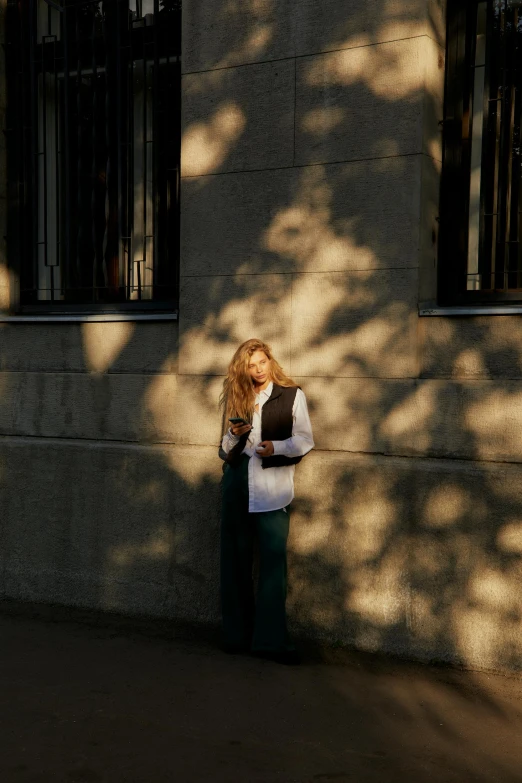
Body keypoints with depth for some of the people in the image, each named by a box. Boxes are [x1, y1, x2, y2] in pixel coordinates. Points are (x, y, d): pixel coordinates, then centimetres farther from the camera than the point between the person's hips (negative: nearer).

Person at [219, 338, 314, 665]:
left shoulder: (292, 395, 3)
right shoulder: (236, 397, 13)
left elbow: (305, 439, 0)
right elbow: (226, 449, 16)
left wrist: (277, 447, -17)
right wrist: (234, 435, -6)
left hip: (272, 483, -4)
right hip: (237, 481, 4)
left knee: (273, 558, -8)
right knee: (236, 559, 7)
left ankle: (270, 639, -2)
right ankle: (237, 634, 18)